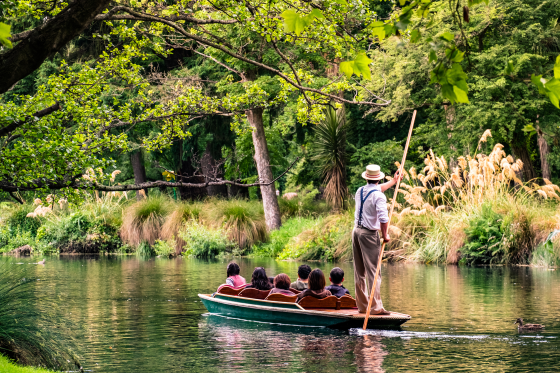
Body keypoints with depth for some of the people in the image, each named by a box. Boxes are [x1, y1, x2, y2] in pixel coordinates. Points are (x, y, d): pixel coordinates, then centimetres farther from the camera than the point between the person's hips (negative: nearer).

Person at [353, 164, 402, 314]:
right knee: (373, 271, -6)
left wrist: (393, 182, 43)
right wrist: (385, 235, -6)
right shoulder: (379, 196, -13)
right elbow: (383, 218, -21)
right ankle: (376, 307, -9)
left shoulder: (360, 191, 11)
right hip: (369, 234, -7)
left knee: (359, 272, 12)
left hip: (356, 230, 7)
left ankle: (362, 305, 16)